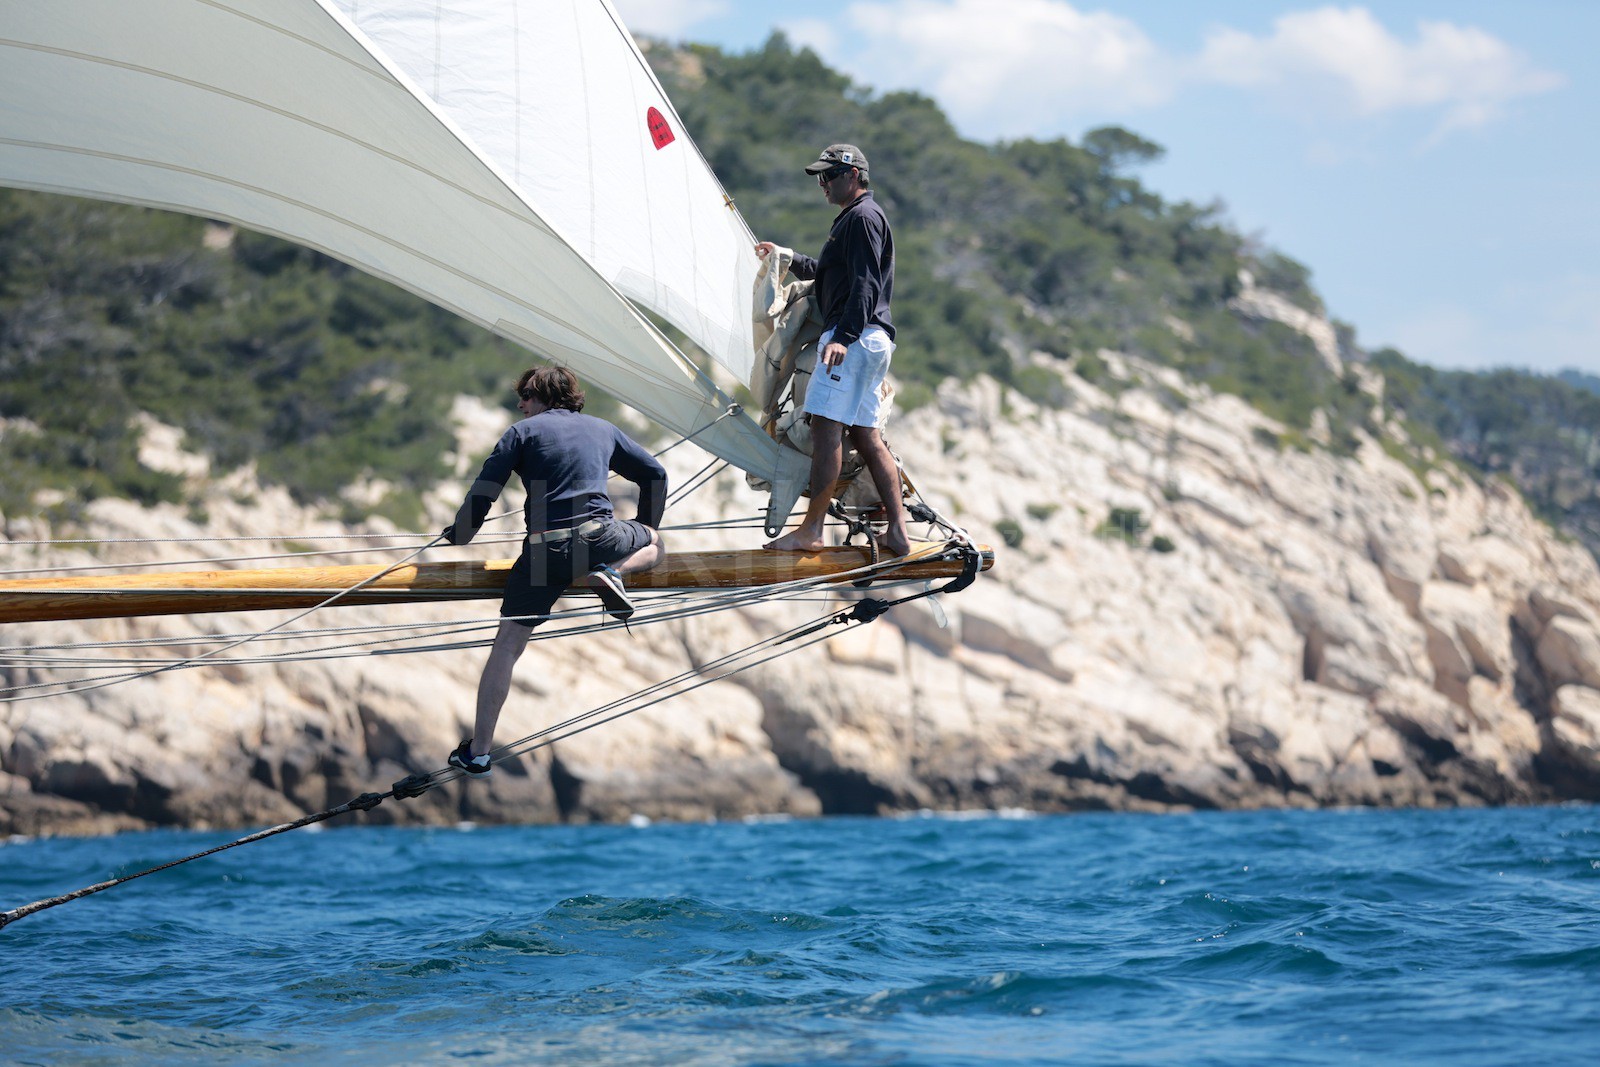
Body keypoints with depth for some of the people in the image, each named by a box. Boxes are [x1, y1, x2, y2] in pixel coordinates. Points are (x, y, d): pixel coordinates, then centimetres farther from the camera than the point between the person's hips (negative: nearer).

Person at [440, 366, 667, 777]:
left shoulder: (524, 432, 10)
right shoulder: (603, 429, 20)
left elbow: (485, 489, 2)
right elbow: (655, 474, 27)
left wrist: (459, 535, 17)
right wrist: (645, 528, 41)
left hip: (545, 549, -1)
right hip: (600, 535, 1)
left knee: (507, 644, 5)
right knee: (655, 543, 33)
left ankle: (478, 753, 1)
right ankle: (612, 573, -1)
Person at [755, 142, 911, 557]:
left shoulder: (863, 217, -8)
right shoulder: (854, 218, 25)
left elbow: (865, 284, -18)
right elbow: (825, 272, 38)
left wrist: (844, 336, -26)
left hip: (854, 338, -11)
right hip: (872, 340, 11)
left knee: (827, 424, -13)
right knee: (865, 434, 7)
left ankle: (811, 530, -16)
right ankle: (897, 532, 3)